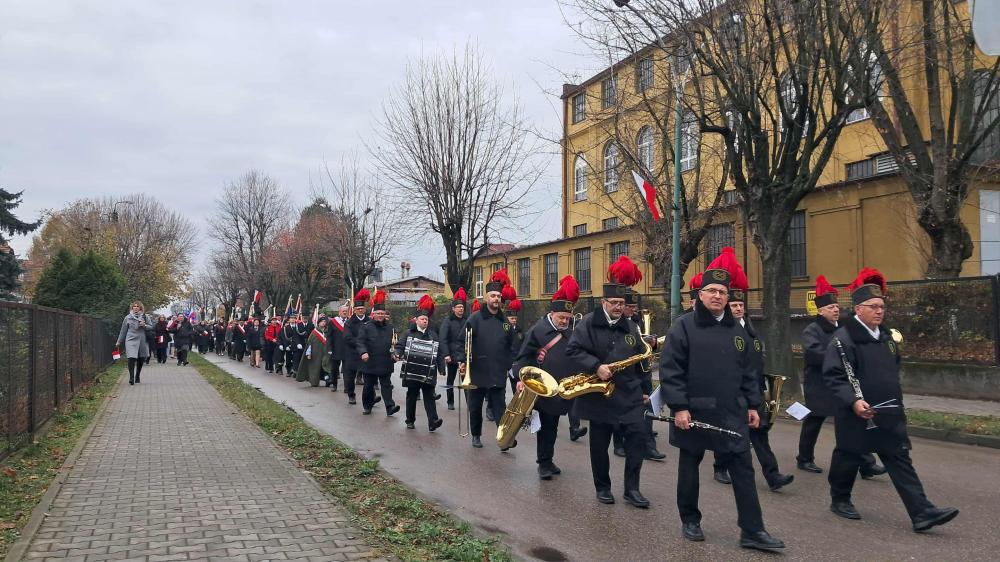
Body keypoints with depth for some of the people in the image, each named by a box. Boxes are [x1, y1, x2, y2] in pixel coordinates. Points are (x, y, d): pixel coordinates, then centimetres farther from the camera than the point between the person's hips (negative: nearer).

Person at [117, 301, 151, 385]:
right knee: (131, 359, -16)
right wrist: (119, 342, 14)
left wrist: (144, 326, -12)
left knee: (141, 360, 10)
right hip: (131, 340, -2)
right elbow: (123, 330, 12)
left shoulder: (145, 317, 7)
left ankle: (137, 376, 28)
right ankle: (131, 377, -12)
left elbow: (151, 327, 9)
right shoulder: (128, 317, 6)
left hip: (142, 341, 2)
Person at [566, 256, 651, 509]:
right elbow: (573, 350, -14)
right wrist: (596, 366, -24)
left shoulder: (630, 328, 9)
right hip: (599, 393, -3)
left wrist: (643, 389, 10)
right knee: (599, 443, 7)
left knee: (638, 436, -6)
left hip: (628, 395, 3)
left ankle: (632, 488, 5)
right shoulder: (588, 323, -5)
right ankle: (603, 488, 23)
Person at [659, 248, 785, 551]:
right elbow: (670, 370, -12)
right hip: (693, 412, -4)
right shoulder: (683, 326, -8)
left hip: (732, 414, 4)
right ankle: (690, 521, 26)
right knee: (689, 468, 10)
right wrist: (679, 407, -17)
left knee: (743, 470, 3)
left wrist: (752, 404, 11)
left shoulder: (736, 329, 10)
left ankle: (752, 531, 9)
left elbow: (747, 372, 16)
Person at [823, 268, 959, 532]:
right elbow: (832, 375, -19)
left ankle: (922, 513, 2)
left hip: (889, 413, 7)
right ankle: (840, 500, 28)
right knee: (848, 458, 9)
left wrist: (895, 400, 20)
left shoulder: (886, 336, 11)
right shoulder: (844, 337, -14)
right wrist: (853, 401, -27)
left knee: (900, 460, 3)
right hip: (857, 414, -7)